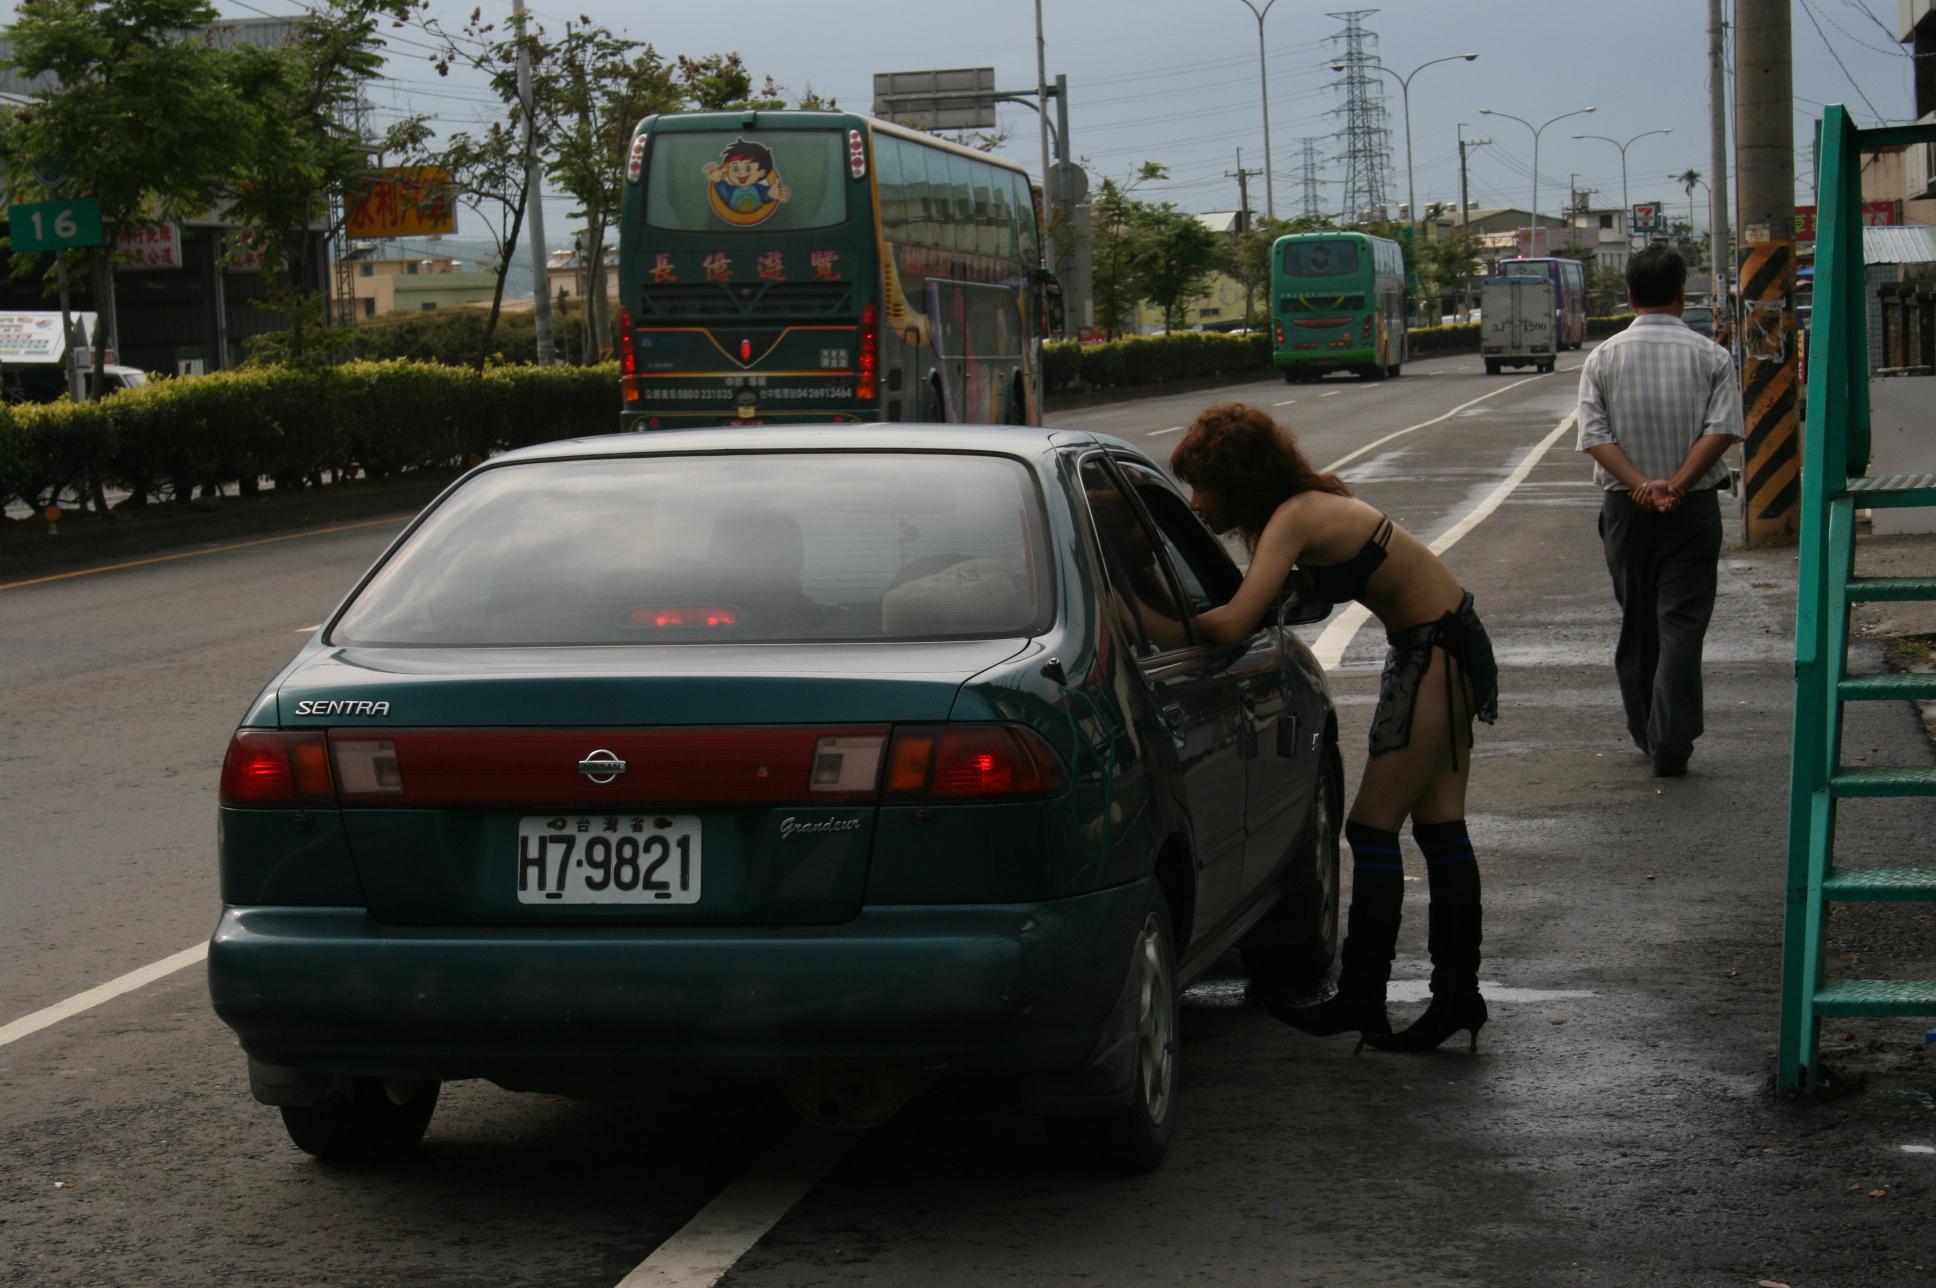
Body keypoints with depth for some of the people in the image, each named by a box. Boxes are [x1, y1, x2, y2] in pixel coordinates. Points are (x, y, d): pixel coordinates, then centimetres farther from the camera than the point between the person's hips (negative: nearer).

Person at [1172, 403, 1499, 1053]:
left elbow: (1233, 625, -30)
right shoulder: (1303, 506, 6)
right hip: (1441, 644, 10)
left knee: (1373, 827, -4)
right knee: (1439, 827, 11)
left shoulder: (1292, 520, -22)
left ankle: (1360, 998, 2)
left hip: (1437, 651, -10)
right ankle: (1458, 997, 15)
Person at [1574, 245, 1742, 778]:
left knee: (1636, 622, 15)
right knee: (1681, 623, -2)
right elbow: (1722, 430, -13)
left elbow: (1594, 436, -8)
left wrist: (1640, 486, -14)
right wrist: (1676, 484, -16)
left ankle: (1645, 733, 23)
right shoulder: (1711, 356, -2)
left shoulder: (1602, 358, 1)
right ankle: (1671, 744, -10)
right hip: (1694, 510, -2)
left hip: (1625, 508, 2)